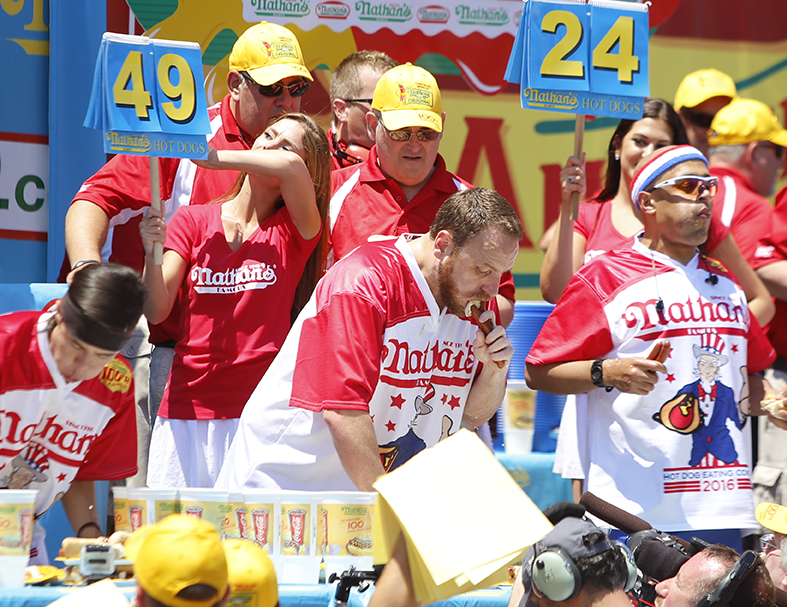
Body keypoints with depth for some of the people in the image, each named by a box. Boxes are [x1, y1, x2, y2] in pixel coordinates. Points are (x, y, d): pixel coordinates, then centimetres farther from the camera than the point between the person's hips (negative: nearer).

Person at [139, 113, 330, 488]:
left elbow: (291, 167, -18)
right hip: (187, 408, 2)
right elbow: (155, 311, 1)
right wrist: (152, 254, -17)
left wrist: (207, 157, -10)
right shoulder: (193, 221, 10)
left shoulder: (295, 231, 4)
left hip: (260, 412, -2)